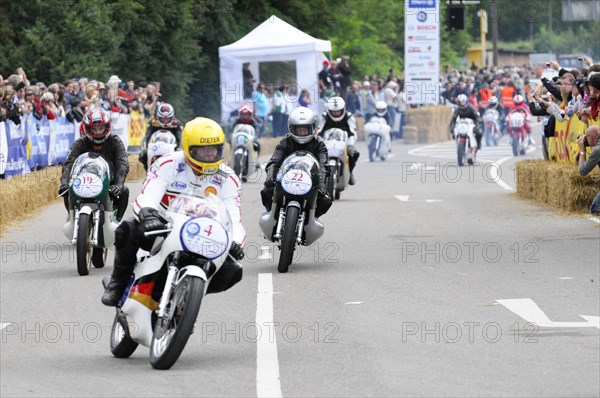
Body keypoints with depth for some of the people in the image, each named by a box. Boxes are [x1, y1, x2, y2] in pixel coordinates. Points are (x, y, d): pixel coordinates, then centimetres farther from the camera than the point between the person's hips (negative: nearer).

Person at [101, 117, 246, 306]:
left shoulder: (228, 180, -1)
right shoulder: (169, 165, -10)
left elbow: (233, 218, -7)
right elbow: (147, 197, -22)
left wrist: (235, 242, -32)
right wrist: (147, 214, -48)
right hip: (163, 229, -3)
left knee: (231, 271, -20)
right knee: (129, 229, -35)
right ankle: (119, 281, -8)